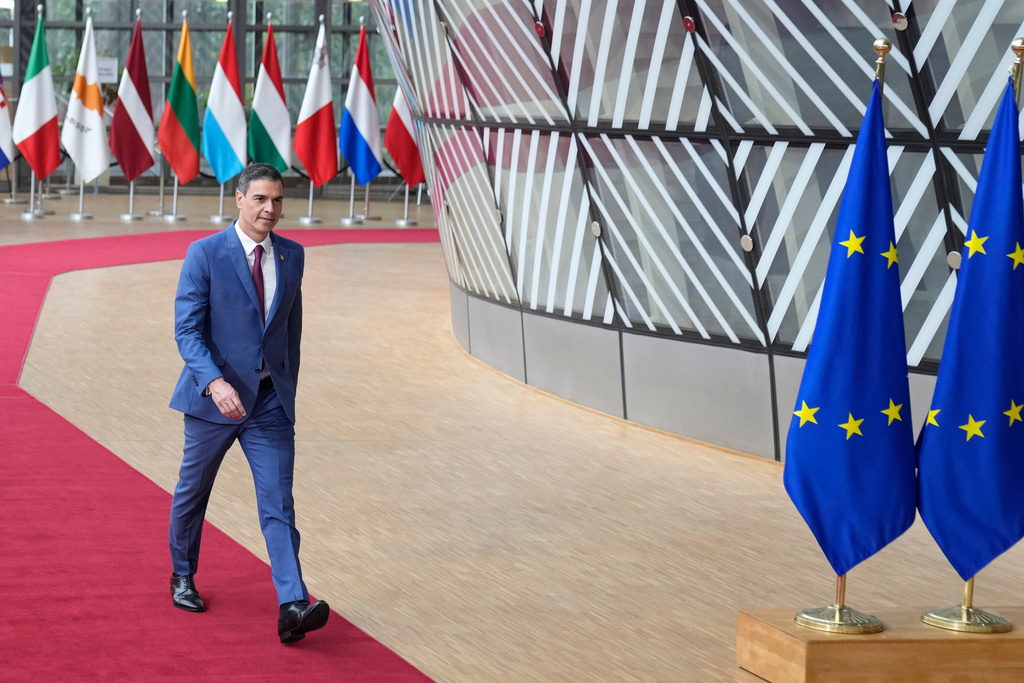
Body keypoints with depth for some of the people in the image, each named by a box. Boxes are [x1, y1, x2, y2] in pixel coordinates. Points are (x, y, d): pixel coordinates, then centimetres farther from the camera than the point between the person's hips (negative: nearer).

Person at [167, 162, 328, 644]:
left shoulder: (291, 255, 5)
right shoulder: (205, 254, -9)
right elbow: (186, 329, -14)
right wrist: (215, 383, -29)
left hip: (271, 402, 3)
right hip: (214, 396, -2)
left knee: (278, 503, -8)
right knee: (193, 492, 15)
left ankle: (293, 608, -18)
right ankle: (183, 576, 38)